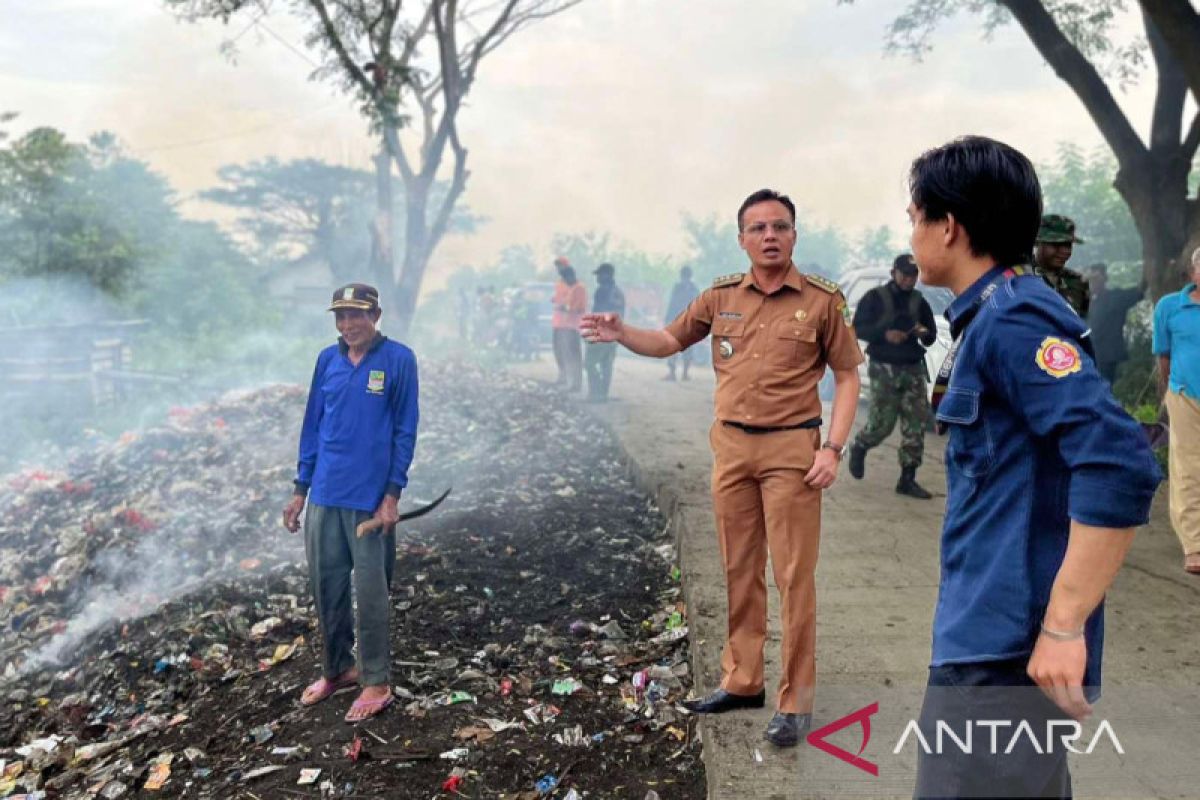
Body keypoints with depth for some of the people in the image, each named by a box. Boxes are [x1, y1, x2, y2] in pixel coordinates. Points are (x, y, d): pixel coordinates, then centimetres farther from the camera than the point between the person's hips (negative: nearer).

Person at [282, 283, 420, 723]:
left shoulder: (398, 359, -6)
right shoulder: (327, 360, 7)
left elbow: (405, 430, -6)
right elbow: (313, 426, 12)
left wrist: (392, 495, -10)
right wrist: (300, 490, 11)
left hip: (370, 498, -5)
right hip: (324, 495, 5)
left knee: (371, 592, 3)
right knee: (326, 587, 12)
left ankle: (377, 682, 16)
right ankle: (336, 668, 31)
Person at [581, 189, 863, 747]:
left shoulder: (822, 300, -4)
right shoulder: (721, 297, 6)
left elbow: (848, 376, -1)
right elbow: (668, 342, 15)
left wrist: (833, 448, -11)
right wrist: (621, 334, -5)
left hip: (791, 449, -4)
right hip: (730, 447, 4)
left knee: (793, 576, 0)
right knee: (739, 571, 13)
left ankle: (795, 701, 10)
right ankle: (741, 682, 26)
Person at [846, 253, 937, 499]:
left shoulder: (919, 302, 11)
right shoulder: (875, 298, -1)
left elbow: (931, 337, 15)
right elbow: (858, 328, -6)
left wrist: (924, 333, -9)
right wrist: (885, 334, -21)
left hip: (913, 369, 4)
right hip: (884, 369, -4)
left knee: (917, 422, -2)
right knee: (882, 422, -6)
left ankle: (907, 479, 6)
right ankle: (859, 448, 28)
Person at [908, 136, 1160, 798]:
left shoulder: (1011, 320, -16)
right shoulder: (990, 317, 14)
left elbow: (1120, 468, -27)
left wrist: (1063, 626, -23)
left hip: (1006, 643, -10)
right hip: (989, 631, 10)